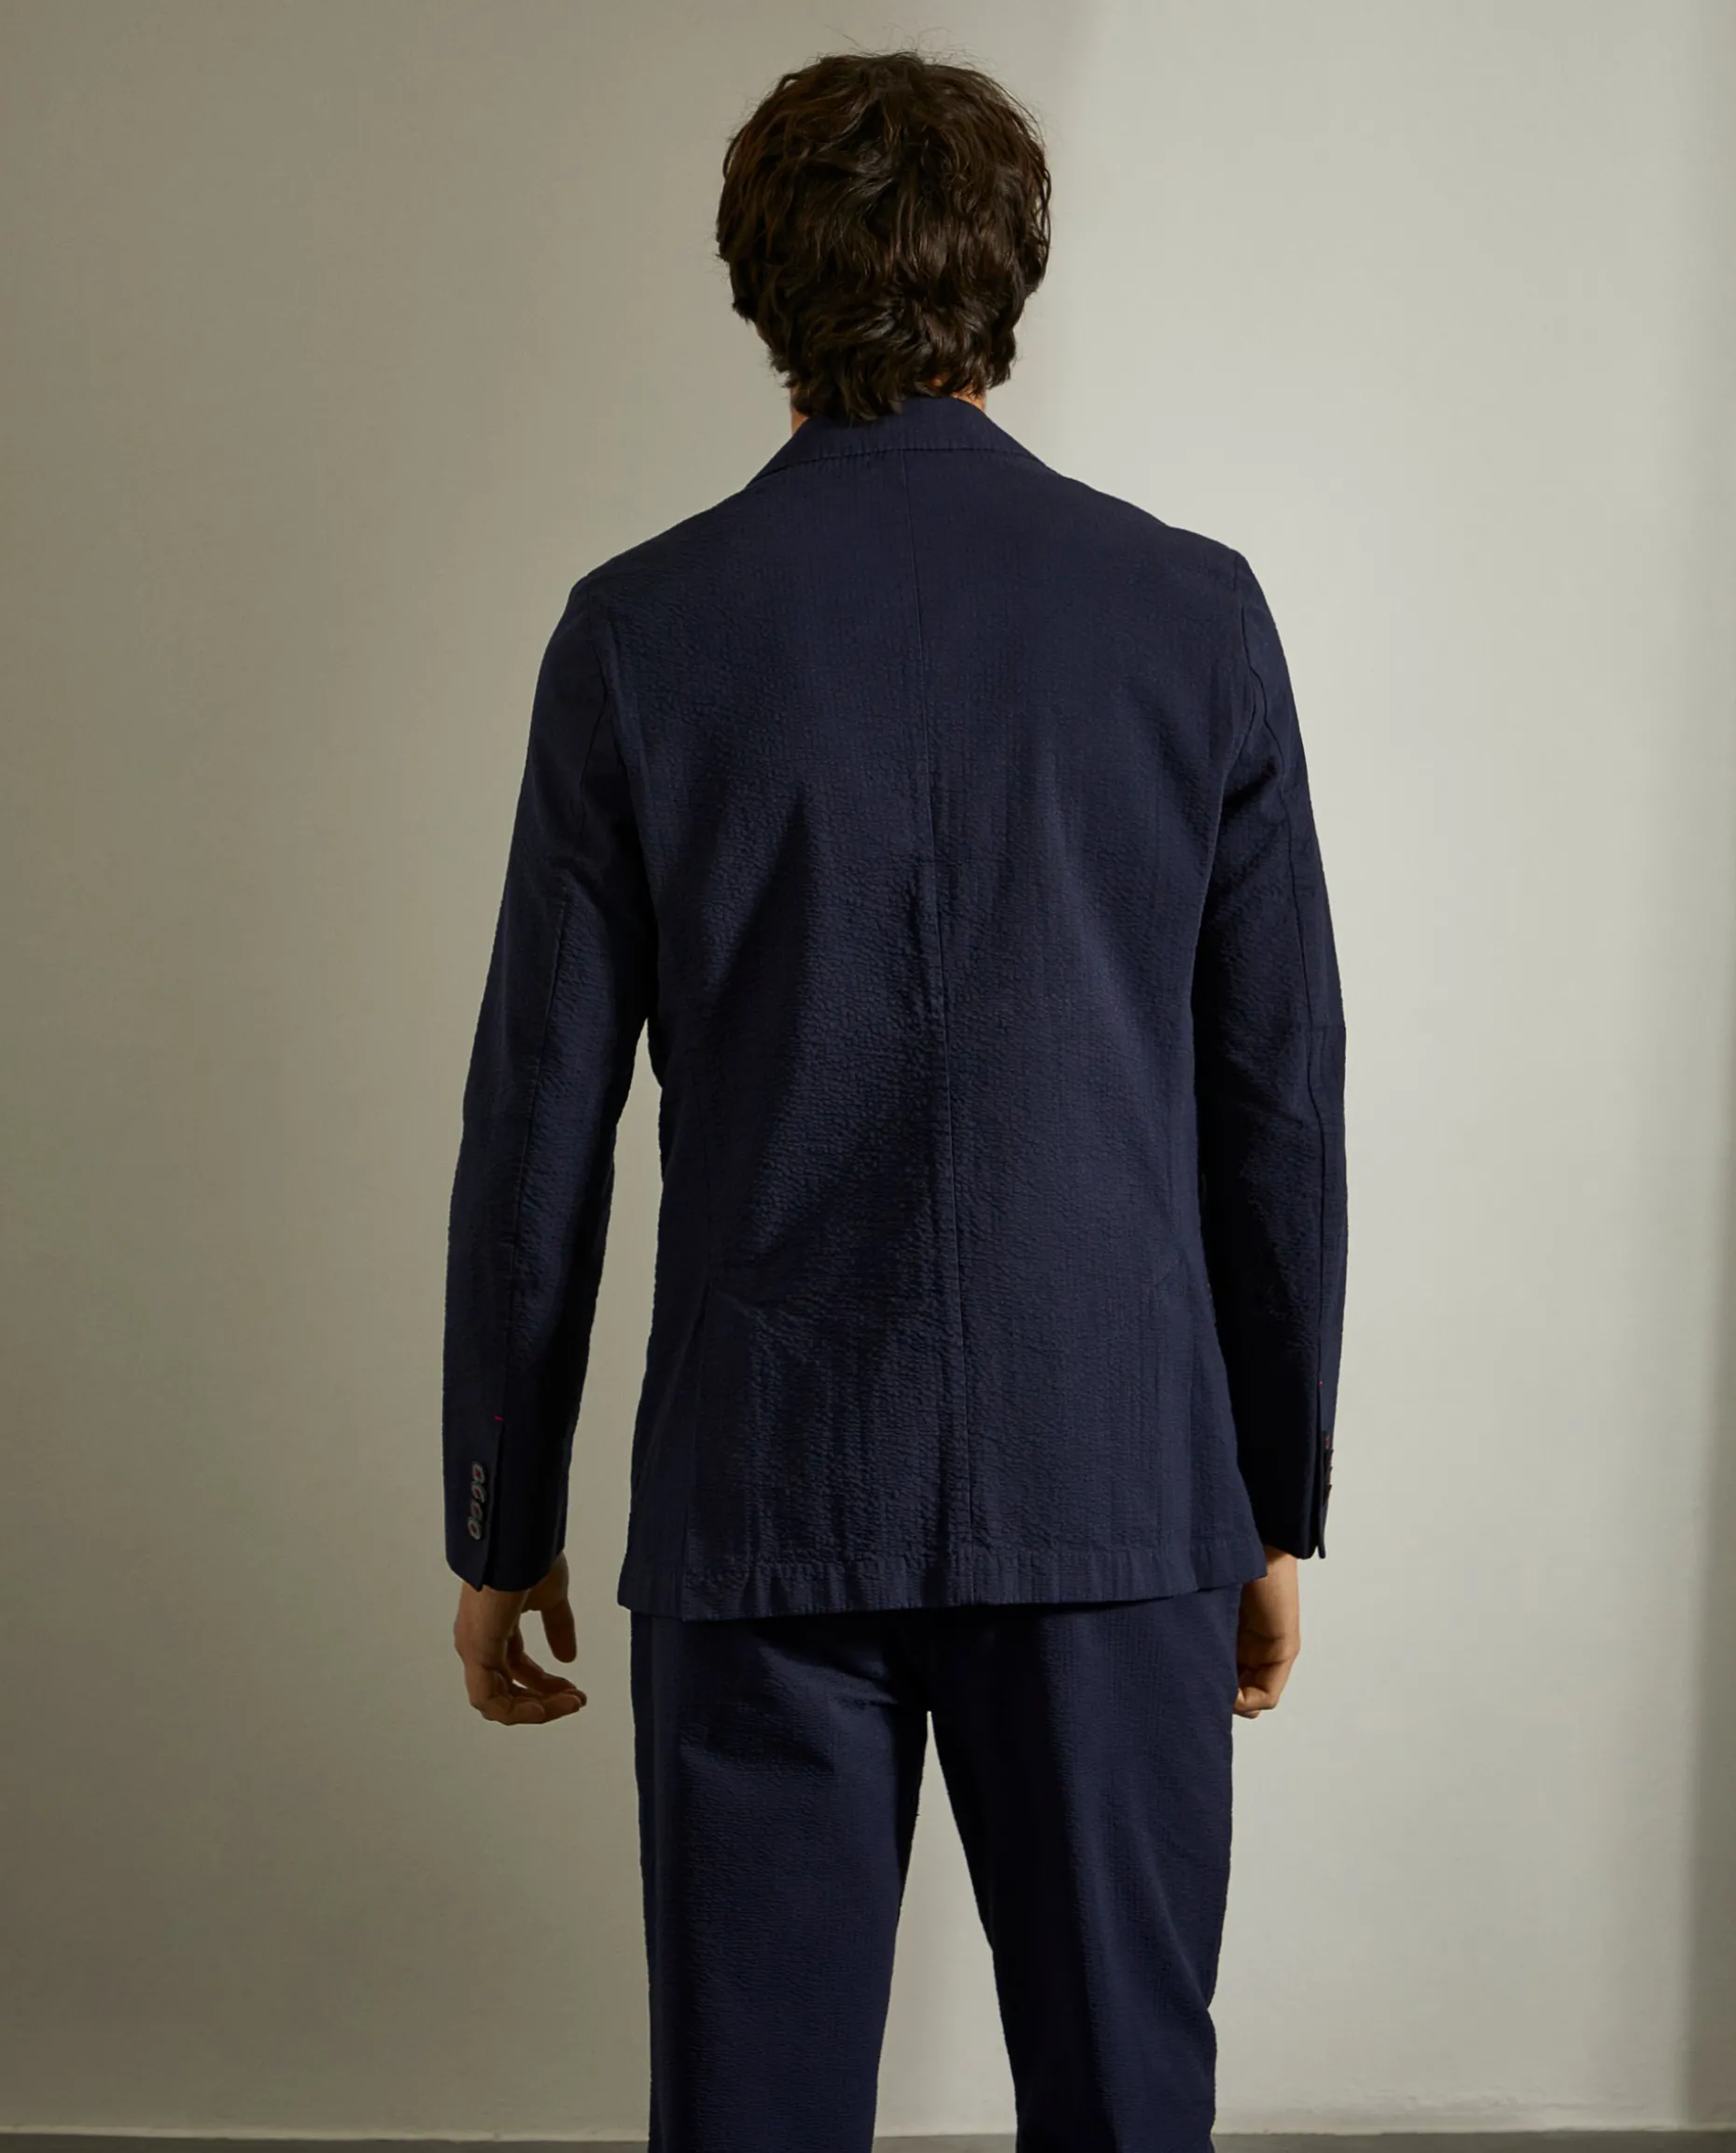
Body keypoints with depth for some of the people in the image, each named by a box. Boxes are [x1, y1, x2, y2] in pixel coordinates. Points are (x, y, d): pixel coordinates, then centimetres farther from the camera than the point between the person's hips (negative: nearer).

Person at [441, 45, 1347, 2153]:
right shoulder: (1195, 614, -1)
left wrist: (499, 1526, 8)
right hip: (1110, 1487, 1)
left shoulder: (641, 632, -3)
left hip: (762, 1497, 0)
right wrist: (1278, 1504, 11)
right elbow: (1277, 1104, 1)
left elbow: (539, 1126, -2)